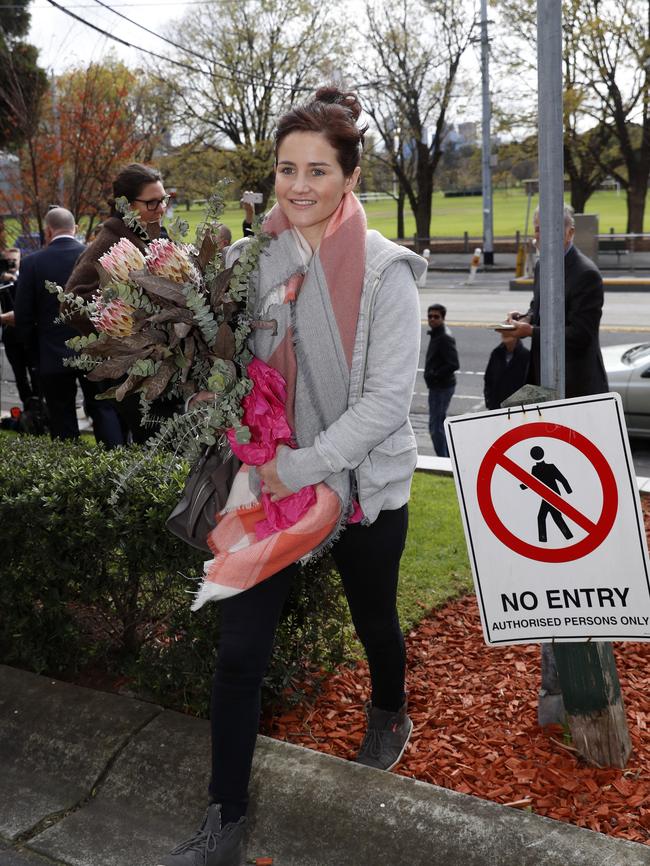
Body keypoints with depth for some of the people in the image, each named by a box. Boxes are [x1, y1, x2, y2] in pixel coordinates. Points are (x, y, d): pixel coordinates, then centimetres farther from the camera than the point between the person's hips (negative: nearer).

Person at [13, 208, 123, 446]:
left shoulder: (32, 263, -6)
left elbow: (23, 318, -4)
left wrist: (35, 347, 11)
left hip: (53, 355, -1)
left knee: (62, 420, 8)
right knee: (103, 410, 9)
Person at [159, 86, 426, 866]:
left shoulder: (384, 271, -13)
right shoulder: (251, 260, -1)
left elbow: (389, 398, -17)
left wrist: (305, 466, -22)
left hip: (363, 486, -3)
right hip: (270, 478, 3)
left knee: (373, 621, 20)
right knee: (238, 649, 1)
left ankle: (389, 714, 54)